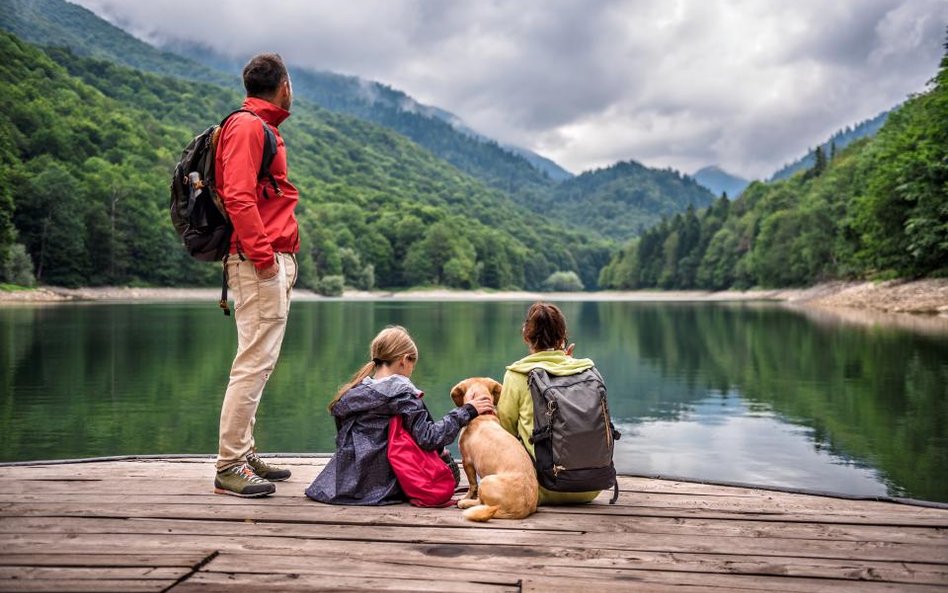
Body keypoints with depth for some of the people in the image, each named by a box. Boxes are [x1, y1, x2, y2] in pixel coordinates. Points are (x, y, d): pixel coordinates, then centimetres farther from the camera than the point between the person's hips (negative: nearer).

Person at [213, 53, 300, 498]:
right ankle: (229, 467, -6)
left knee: (259, 361, 13)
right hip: (260, 263, -10)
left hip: (275, 261, 10)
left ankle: (244, 454, 22)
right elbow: (237, 196, -18)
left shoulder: (263, 128, 22)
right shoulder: (247, 126, -8)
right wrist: (262, 255, -20)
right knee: (254, 362, -10)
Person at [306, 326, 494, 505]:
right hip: (381, 490, -7)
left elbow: (343, 441, 13)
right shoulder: (402, 394, -11)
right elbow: (428, 438, -17)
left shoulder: (351, 393, 7)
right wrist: (467, 411, -11)